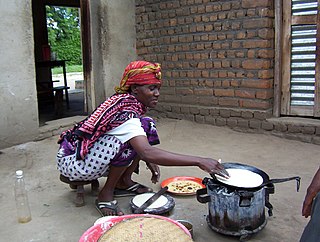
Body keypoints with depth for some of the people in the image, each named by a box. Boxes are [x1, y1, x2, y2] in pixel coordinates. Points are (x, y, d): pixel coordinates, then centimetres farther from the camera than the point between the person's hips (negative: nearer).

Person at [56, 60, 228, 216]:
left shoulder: (125, 102, -2)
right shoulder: (125, 113, -28)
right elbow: (147, 152, -43)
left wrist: (149, 160, -3)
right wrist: (198, 161, -43)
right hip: (71, 161, -8)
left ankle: (123, 181, 7)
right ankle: (105, 195, -12)